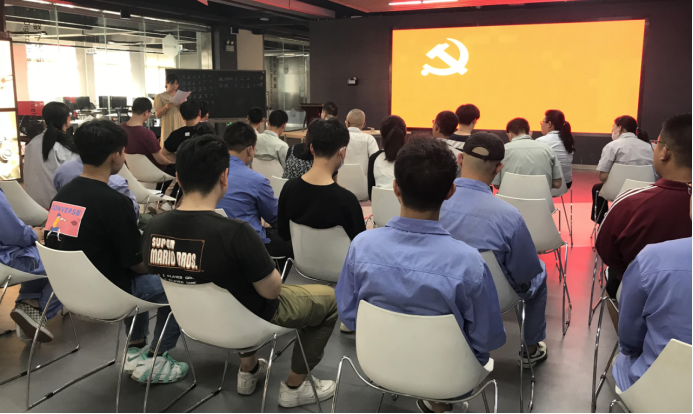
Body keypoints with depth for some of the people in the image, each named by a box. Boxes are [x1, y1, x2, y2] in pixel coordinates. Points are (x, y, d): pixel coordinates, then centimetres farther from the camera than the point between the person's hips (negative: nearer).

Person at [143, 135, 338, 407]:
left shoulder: (153, 229, -16)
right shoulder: (235, 233, -36)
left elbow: (173, 278, 3)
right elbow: (271, 290, -23)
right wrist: (264, 261, -2)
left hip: (197, 317, 6)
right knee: (329, 298, 14)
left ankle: (248, 370, 42)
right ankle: (294, 387, 23)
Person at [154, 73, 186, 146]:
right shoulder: (160, 97, 2)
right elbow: (158, 115, -2)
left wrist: (181, 106, -12)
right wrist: (166, 107, -19)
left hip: (180, 124, 3)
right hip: (168, 126, -3)